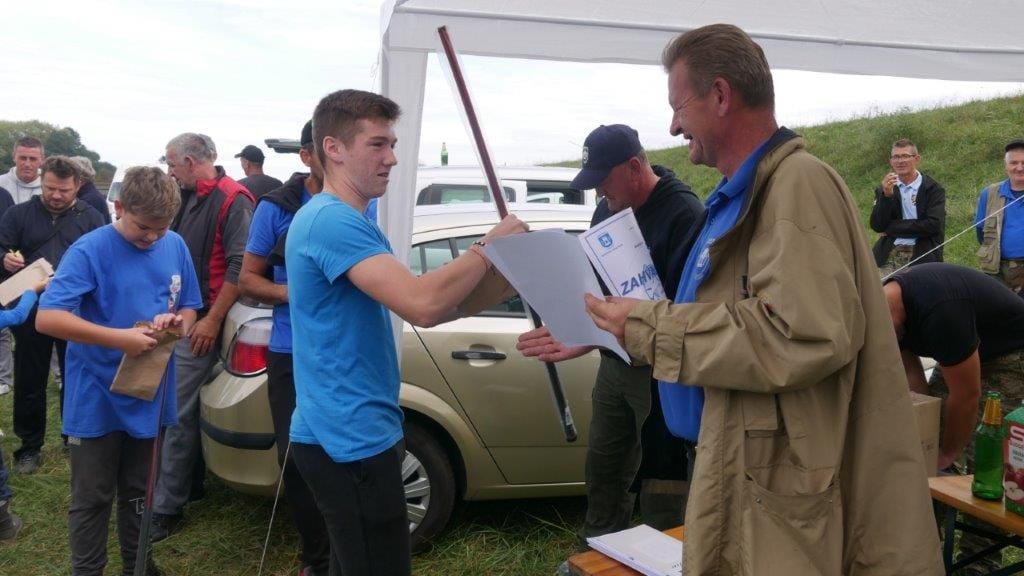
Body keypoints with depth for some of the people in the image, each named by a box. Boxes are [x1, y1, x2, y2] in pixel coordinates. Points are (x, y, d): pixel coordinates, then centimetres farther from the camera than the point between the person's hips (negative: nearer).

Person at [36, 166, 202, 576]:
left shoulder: (175, 247, -1)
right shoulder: (89, 250, -15)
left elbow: (190, 307, 9)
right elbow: (47, 318, -23)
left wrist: (176, 321, -15)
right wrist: (118, 338, -31)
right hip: (97, 399, -4)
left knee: (138, 493, 21)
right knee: (92, 499, 9)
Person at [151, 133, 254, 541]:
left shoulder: (232, 201, -14)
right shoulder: (187, 198, 14)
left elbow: (240, 267, -20)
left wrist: (212, 319, -20)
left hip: (200, 322, -8)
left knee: (179, 415, -5)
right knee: (184, 410, 15)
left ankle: (166, 507, 3)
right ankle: (192, 481, 29)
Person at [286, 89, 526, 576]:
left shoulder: (347, 219, 15)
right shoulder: (331, 220, -20)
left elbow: (415, 303, 16)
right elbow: (421, 305, -31)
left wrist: (491, 276, 5)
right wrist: (488, 247, -17)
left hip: (350, 432, 11)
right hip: (352, 439, -11)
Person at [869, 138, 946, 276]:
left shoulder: (933, 189, 3)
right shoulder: (884, 189, 13)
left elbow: (933, 225, -10)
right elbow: (877, 226, 2)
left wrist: (892, 228, -7)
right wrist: (886, 195, -11)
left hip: (921, 256, -2)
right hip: (889, 254, 2)